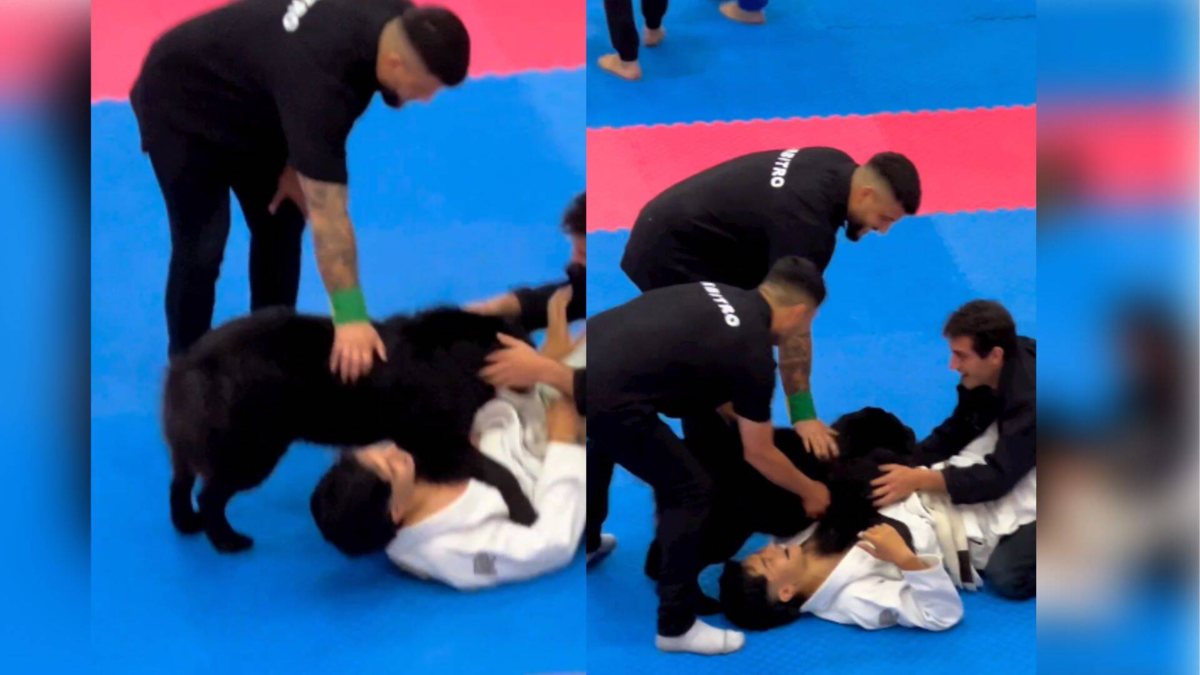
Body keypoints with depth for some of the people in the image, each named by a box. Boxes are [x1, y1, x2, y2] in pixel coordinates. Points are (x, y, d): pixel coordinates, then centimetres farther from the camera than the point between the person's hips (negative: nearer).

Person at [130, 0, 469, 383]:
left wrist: (298, 163, -7)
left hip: (250, 103, 8)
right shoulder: (320, 75, -43)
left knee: (281, 226, 7)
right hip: (181, 104, -8)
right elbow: (329, 214, -42)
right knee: (201, 247, -11)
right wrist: (350, 317, -41)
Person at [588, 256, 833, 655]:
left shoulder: (718, 295, 22)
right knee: (690, 491, 6)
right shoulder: (753, 352, 0)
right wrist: (809, 492, 27)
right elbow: (759, 455, 10)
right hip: (601, 394, -9)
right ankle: (676, 626, 14)